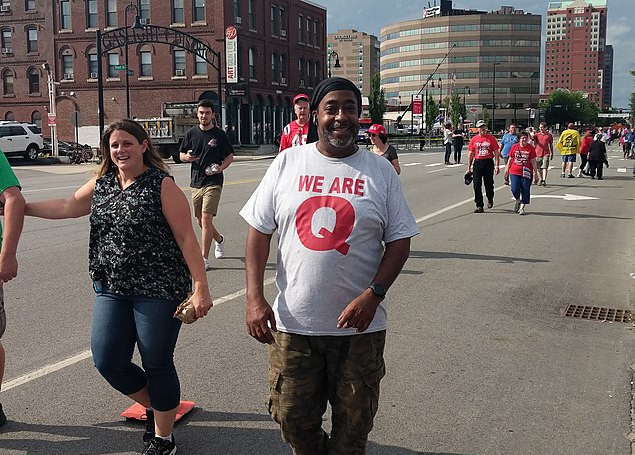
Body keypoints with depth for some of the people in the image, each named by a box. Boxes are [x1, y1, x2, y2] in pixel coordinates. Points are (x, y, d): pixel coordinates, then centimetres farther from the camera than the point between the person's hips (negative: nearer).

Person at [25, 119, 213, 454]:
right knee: (108, 361, 7)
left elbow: (186, 238, -13)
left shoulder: (162, 185, -10)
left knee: (157, 364, 4)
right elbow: (68, 206, 24)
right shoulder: (102, 184, 8)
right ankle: (153, 406, 36)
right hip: (111, 289, 6)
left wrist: (201, 287, -18)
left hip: (158, 289, -6)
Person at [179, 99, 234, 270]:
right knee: (201, 222, 13)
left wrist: (221, 167, -14)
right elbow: (181, 155, 15)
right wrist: (188, 157, -9)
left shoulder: (219, 134, -1)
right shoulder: (191, 133, 8)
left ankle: (204, 259, -11)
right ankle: (219, 240, 43)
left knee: (206, 219, -14)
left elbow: (230, 156, 5)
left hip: (213, 182, -5)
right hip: (196, 182, 5)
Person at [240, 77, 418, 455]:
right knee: (292, 418, 12)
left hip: (359, 325, 0)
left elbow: (399, 241, 0)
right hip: (292, 323, 1)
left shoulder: (381, 171, 1)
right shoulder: (288, 163, 2)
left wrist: (373, 295, -14)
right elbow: (259, 230, 3)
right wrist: (255, 298, -6)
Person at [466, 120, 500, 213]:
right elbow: (470, 154, 10)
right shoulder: (474, 139, 6)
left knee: (489, 183, 6)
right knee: (477, 184, -4)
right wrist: (469, 168, 7)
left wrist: (497, 166, -6)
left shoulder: (491, 138, 1)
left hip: (489, 162, -1)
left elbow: (496, 153, 1)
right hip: (477, 162, 1)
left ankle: (490, 199, 36)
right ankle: (479, 206, 1)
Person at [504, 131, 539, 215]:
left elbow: (533, 161, 0)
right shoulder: (514, 146, 4)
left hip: (526, 173, -1)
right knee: (515, 189, -6)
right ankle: (518, 201, 26)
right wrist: (507, 170, 13)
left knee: (525, 191, 1)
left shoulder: (531, 148, -1)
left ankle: (522, 207, 14)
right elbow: (510, 159, 12)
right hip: (514, 172, 1)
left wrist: (535, 173, -2)